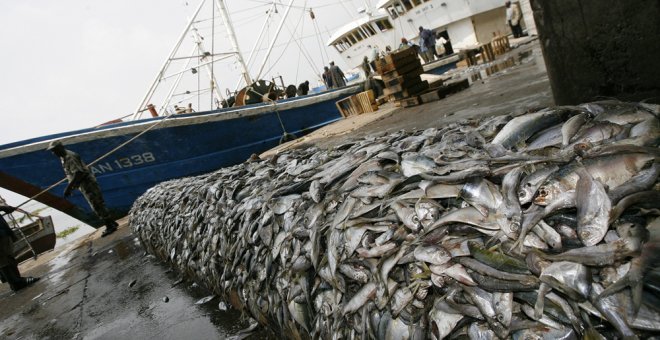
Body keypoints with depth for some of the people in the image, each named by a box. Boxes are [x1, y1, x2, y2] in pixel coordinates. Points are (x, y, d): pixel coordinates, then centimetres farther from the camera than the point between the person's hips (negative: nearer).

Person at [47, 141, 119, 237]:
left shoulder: (70, 157, -16)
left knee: (97, 205, -7)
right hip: (83, 185, 10)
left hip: (87, 183, -10)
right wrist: (70, 187, 18)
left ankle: (110, 226, -2)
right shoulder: (64, 157, 15)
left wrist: (69, 187, -26)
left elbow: (78, 173, -25)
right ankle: (112, 224, 17)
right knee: (96, 206, 11)